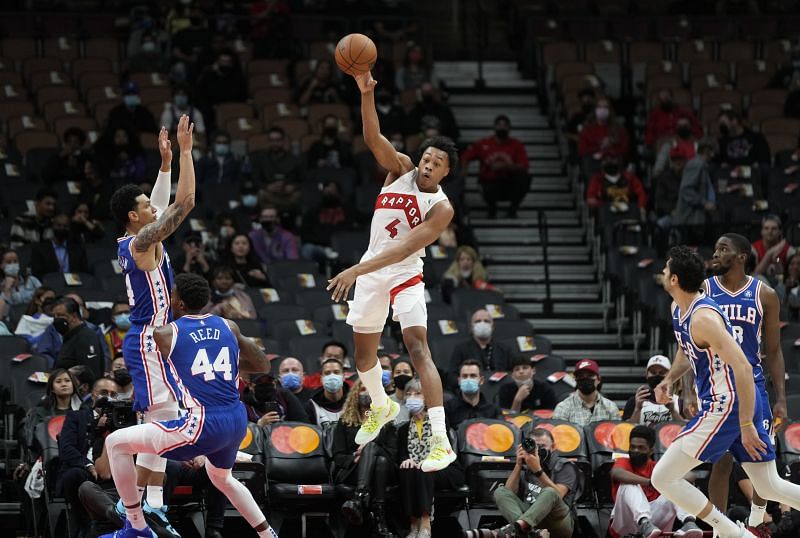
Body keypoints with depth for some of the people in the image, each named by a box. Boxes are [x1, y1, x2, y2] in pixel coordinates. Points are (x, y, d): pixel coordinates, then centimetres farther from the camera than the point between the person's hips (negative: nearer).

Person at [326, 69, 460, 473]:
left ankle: (441, 442, -28)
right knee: (363, 350, 16)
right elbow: (373, 138, -18)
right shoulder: (401, 170, -4)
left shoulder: (441, 208, -18)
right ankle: (381, 407, 48)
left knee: (418, 348, -20)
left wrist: (356, 271, -33)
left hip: (405, 276, -5)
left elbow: (404, 248, -25)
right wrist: (366, 94, -36)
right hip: (371, 270, 5)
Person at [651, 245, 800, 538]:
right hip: (740, 404, 10)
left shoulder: (703, 317, -21)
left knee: (662, 478, -7)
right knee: (770, 487, 15)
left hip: (727, 407, -10)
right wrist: (669, 379, 12)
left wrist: (746, 425, -26)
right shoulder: (678, 309, 9)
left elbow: (743, 368, -26)